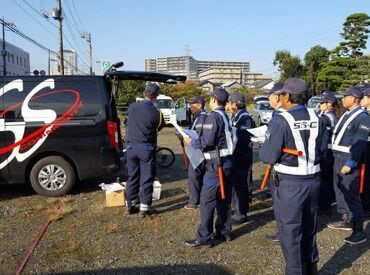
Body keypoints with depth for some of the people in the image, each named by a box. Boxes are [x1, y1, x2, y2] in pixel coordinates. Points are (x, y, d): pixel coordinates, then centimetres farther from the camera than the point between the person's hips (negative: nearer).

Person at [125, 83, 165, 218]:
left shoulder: (132, 107, -4)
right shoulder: (156, 113, -15)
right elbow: (159, 127, 1)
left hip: (131, 146, 4)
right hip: (146, 148, -4)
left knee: (132, 177, 15)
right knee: (146, 179, 5)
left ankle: (130, 205, 24)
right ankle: (144, 208, 9)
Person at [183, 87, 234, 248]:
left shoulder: (213, 117, -13)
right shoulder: (227, 117, 13)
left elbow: (207, 141, -20)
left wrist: (191, 142, -3)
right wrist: (197, 140, 18)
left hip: (216, 164, -9)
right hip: (227, 162, 9)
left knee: (207, 200, -5)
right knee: (223, 199, 15)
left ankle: (204, 238, -1)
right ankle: (224, 232, 24)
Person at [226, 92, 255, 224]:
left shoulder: (245, 118, -18)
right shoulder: (235, 117, 13)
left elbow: (243, 141, -24)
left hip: (242, 159, -10)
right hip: (234, 158, 10)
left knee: (241, 186, -1)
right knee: (234, 184, 19)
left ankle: (241, 214, 10)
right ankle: (236, 209, 34)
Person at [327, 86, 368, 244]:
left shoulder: (362, 117, -13)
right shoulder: (346, 114, 14)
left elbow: (360, 144, -19)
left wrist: (350, 164, -22)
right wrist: (337, 159, 14)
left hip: (349, 160, -9)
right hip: (338, 158, 9)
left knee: (351, 194, -7)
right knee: (340, 190, 16)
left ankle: (359, 231, 1)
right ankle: (346, 221, 31)